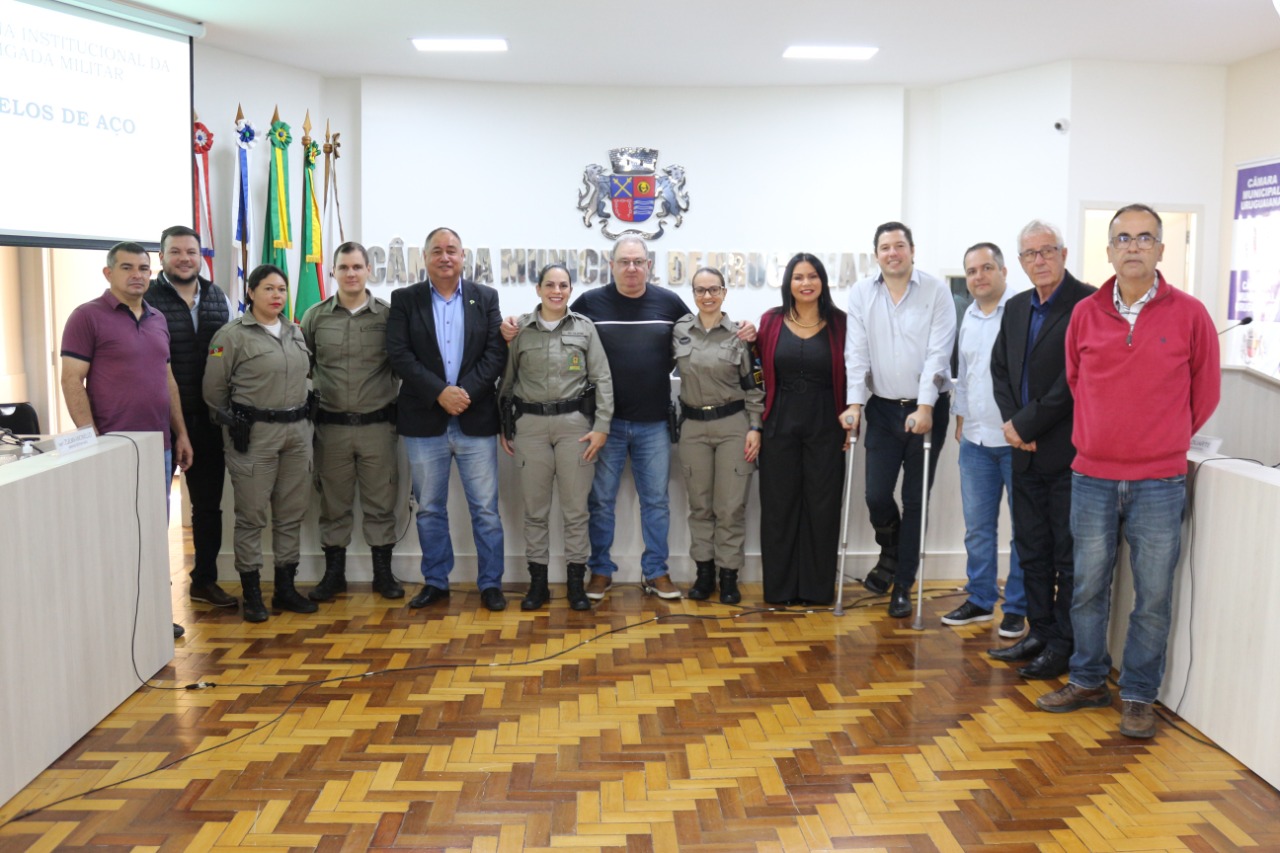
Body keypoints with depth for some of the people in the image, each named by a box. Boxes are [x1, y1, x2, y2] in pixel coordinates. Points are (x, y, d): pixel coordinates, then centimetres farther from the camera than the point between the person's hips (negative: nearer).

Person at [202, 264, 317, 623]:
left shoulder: (295, 333, 12)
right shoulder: (232, 335, -7)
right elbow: (214, 390, -3)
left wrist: (300, 415, 12)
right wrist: (236, 421, 4)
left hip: (296, 431, 6)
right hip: (254, 434, -6)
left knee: (292, 513, 9)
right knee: (252, 515, 1)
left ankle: (285, 587, 21)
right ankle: (251, 595, 11)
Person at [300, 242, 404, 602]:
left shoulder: (388, 315, -1)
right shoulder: (315, 317, 3)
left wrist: (399, 411, 2)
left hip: (377, 424, -1)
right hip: (330, 426, 1)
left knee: (380, 502, 5)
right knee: (333, 503, 10)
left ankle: (383, 572, 17)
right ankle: (333, 573, 22)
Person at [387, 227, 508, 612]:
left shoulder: (485, 298, 6)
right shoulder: (404, 299, 4)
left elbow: (496, 352, -2)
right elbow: (399, 355, -5)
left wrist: (466, 392, -14)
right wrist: (440, 392, -15)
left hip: (476, 419, 0)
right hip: (424, 421, 0)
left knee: (485, 508, 3)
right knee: (429, 509, 10)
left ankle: (490, 582, 14)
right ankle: (435, 582, 22)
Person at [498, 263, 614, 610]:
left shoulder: (585, 328, 4)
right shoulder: (520, 328, 5)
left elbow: (602, 379, 2)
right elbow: (506, 380, 9)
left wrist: (601, 427, -5)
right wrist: (502, 427, 7)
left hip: (574, 423, 0)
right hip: (530, 424, 1)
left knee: (576, 508, 3)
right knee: (535, 508, 6)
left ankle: (577, 583, 14)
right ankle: (537, 582, 17)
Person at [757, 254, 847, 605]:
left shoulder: (839, 323, 0)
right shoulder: (771, 321, 4)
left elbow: (850, 375, 2)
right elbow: (761, 373, 6)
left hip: (825, 426, -1)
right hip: (779, 424, 1)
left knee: (822, 504, 4)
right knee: (779, 505, 5)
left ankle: (817, 586, 16)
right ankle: (780, 588, 15)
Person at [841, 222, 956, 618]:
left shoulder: (936, 291, -4)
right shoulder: (861, 293, 3)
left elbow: (939, 352, -10)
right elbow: (857, 352, 0)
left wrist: (925, 407, -17)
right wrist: (855, 403, -9)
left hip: (927, 409, -2)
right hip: (883, 407, 2)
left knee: (916, 500, 4)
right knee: (876, 494, -4)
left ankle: (903, 584, 18)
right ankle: (890, 554, 28)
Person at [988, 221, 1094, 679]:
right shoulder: (1016, 307, 12)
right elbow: (1000, 368, 15)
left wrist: (1026, 424, -13)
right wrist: (1013, 422, -1)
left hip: (1068, 451, -7)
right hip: (1027, 451, 7)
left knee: (1067, 553, 3)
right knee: (1031, 549, 14)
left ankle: (1064, 645, 13)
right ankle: (1040, 633, 27)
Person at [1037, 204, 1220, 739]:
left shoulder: (1189, 315, -3)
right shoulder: (1086, 314, 3)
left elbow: (1205, 393, 8)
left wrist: (1163, 441, 14)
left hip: (1159, 483, -2)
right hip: (1092, 478, 2)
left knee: (1153, 595, 4)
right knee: (1088, 588, 10)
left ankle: (1138, 697, 18)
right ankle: (1088, 681, 26)